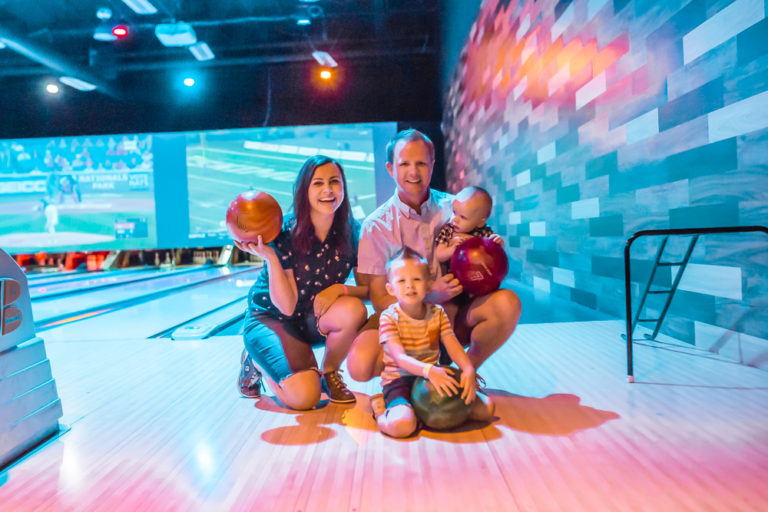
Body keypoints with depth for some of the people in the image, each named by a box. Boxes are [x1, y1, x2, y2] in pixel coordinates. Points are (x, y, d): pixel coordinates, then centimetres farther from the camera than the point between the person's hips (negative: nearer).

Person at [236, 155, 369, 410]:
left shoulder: (352, 232, -12)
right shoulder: (285, 233, -22)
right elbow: (287, 306, -24)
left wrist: (341, 289, -28)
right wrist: (270, 257, -37)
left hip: (314, 320, 4)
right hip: (271, 318, -3)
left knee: (354, 310, -30)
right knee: (304, 397, -22)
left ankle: (329, 372, 0)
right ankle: (256, 361, 10)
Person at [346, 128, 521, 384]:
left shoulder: (453, 208, 1)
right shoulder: (376, 226, -5)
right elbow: (381, 301, -7)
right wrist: (433, 295, -21)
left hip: (452, 314, 2)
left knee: (507, 302, -26)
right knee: (360, 364, -30)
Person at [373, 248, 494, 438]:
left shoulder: (437, 313, 2)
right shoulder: (389, 317, -13)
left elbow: (453, 345, -5)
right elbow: (399, 357, -23)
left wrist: (468, 370, -26)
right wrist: (428, 370, -41)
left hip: (430, 379, 5)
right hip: (399, 381, -5)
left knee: (486, 407, -3)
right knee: (401, 425, -35)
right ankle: (380, 411, 0)